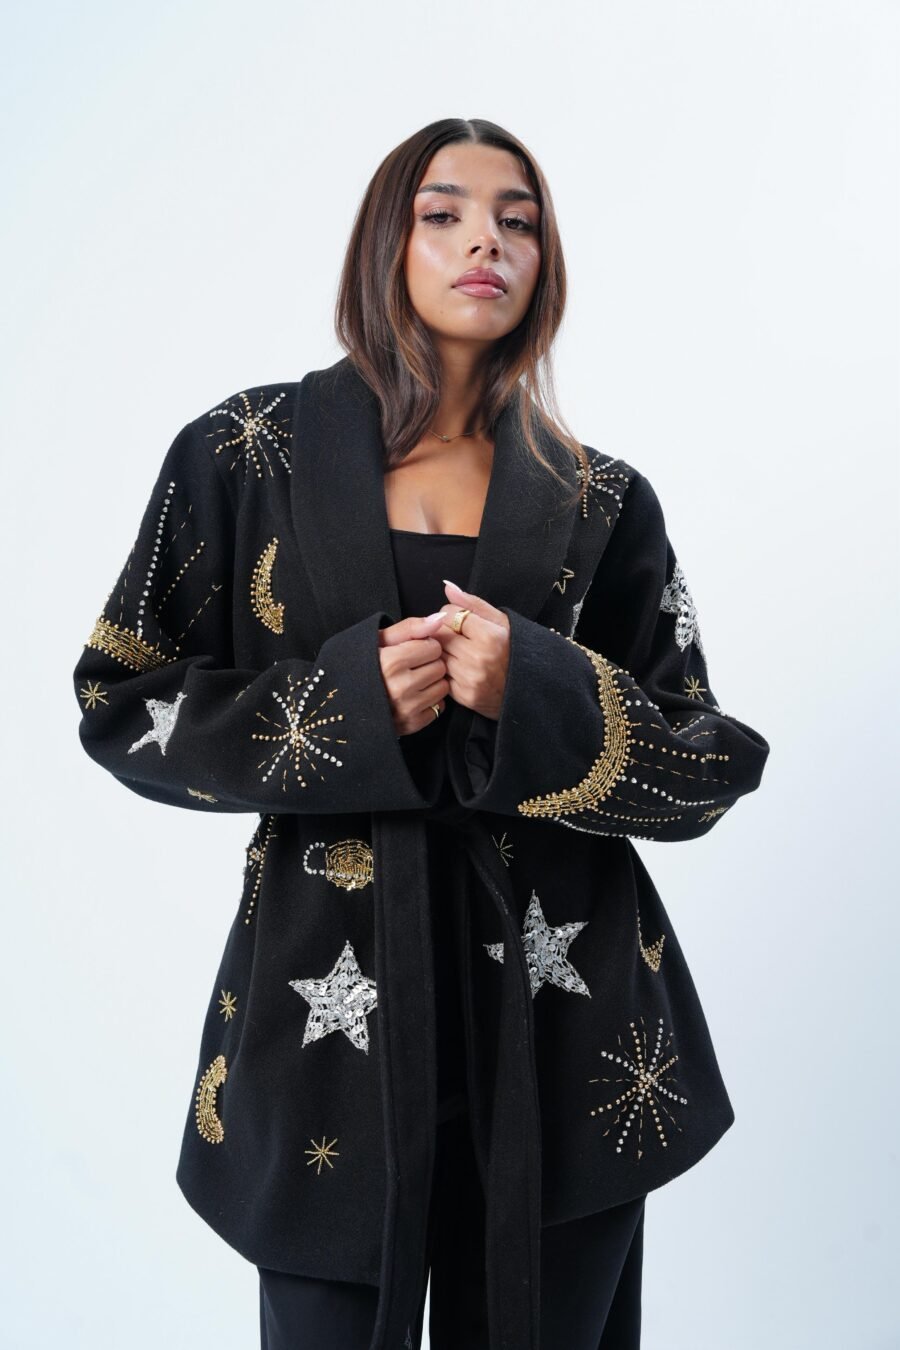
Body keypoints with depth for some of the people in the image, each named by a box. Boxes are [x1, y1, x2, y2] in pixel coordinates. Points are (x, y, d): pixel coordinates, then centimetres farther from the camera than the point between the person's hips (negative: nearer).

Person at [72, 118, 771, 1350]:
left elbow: (715, 764, 3)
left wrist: (534, 696, -16)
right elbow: (124, 701, 2)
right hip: (327, 1003, -1)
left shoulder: (602, 501, 4)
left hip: (560, 1018, 2)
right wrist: (348, 702, -14)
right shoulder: (249, 453, 1)